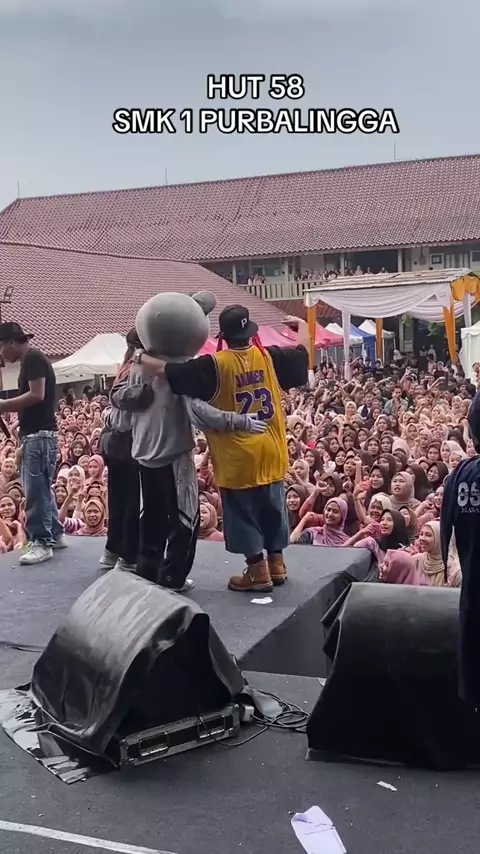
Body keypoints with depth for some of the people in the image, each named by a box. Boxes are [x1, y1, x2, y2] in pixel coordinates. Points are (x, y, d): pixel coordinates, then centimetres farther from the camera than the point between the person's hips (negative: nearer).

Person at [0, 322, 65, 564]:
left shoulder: (33, 358, -11)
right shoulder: (29, 361, 19)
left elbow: (37, 395, -20)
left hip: (39, 435, -10)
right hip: (34, 435, 10)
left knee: (36, 490, -9)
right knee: (41, 488, 14)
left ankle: (42, 543, -5)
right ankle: (55, 534, 22)